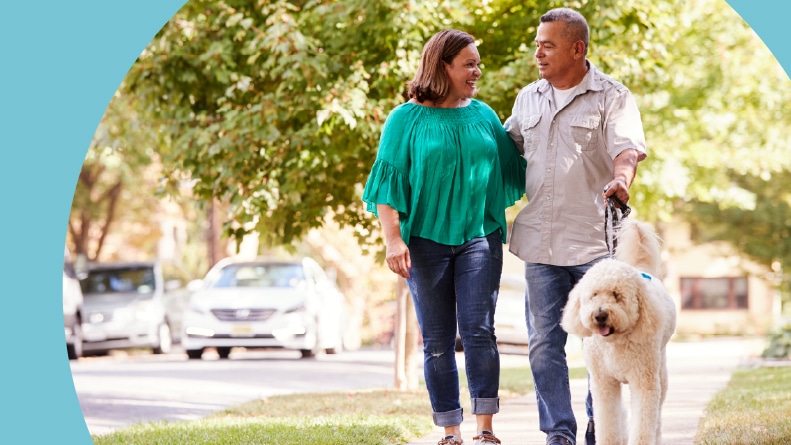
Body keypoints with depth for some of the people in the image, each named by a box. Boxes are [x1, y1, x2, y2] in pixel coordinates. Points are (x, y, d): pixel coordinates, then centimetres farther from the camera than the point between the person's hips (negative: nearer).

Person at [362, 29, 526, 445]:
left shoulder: (484, 116, 11)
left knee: (478, 330, -8)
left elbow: (513, 169, 15)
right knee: (437, 340, 2)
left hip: (479, 237, 1)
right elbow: (388, 182, -2)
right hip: (426, 239, -1)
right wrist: (393, 239, -11)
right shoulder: (407, 119, 1)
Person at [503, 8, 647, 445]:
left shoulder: (612, 97, -2)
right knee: (544, 343, 1)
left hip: (595, 242, -4)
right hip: (541, 242, 4)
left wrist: (620, 179, -37)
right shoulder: (528, 98, 15)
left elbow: (627, 148, -17)